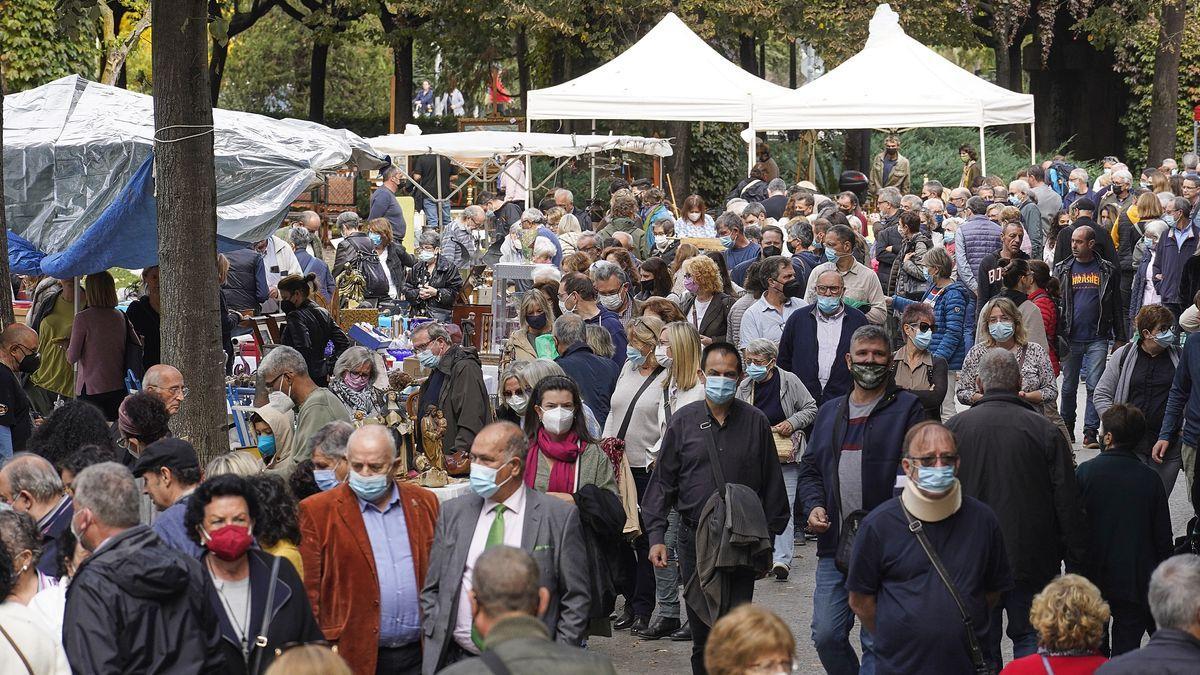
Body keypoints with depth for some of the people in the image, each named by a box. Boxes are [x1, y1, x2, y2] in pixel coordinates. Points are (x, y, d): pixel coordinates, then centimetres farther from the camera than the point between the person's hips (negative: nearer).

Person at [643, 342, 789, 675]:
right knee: (701, 631, 8)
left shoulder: (755, 422, 2)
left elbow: (771, 482, 7)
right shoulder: (683, 421, 2)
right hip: (695, 539, 1)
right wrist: (656, 536, -1)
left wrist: (770, 532, 5)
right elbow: (662, 482, 5)